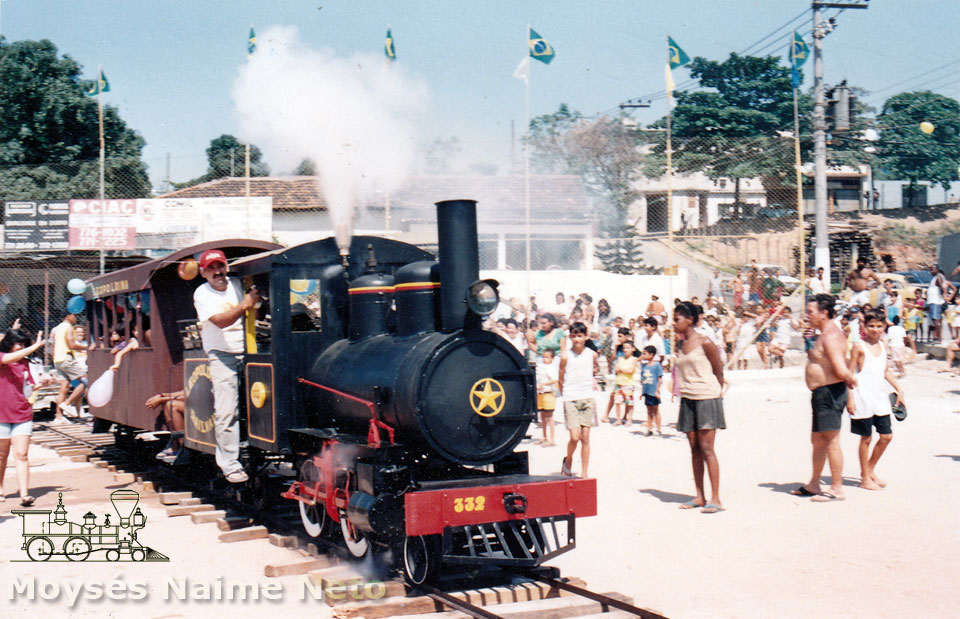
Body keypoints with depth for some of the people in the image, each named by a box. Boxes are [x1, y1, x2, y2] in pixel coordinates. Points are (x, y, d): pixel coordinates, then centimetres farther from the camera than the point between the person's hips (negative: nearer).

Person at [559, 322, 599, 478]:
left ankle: (584, 473, 10)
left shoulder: (592, 354, 3)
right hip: (571, 399, -3)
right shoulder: (566, 356, -5)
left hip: (588, 398, 3)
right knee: (575, 437, -11)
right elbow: (561, 379, 2)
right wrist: (565, 395, 1)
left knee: (585, 437, 2)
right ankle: (568, 461, 19)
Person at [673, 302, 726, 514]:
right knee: (694, 449, 7)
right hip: (687, 400, 7)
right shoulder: (679, 347, 11)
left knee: (706, 448, -8)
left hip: (707, 398, -7)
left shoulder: (705, 343, -8)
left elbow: (719, 371, -3)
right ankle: (699, 496, 13)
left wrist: (716, 393, 1)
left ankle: (715, 499, -6)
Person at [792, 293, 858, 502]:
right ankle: (813, 485, 29)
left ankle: (837, 489, 3)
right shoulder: (827, 334, 15)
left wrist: (851, 381, -9)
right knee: (817, 440, 18)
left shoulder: (831, 336, -19)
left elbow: (841, 371, -26)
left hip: (829, 393, -11)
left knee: (831, 441, -4)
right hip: (822, 394, 11)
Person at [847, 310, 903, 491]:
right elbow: (850, 374, -9)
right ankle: (865, 478, 12)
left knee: (886, 436, 6)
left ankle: (870, 469, 25)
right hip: (863, 398, -6)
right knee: (866, 438, 1)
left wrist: (899, 390, 14)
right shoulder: (859, 347, -8)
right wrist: (850, 398, -14)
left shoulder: (882, 346, 10)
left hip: (881, 397, 6)